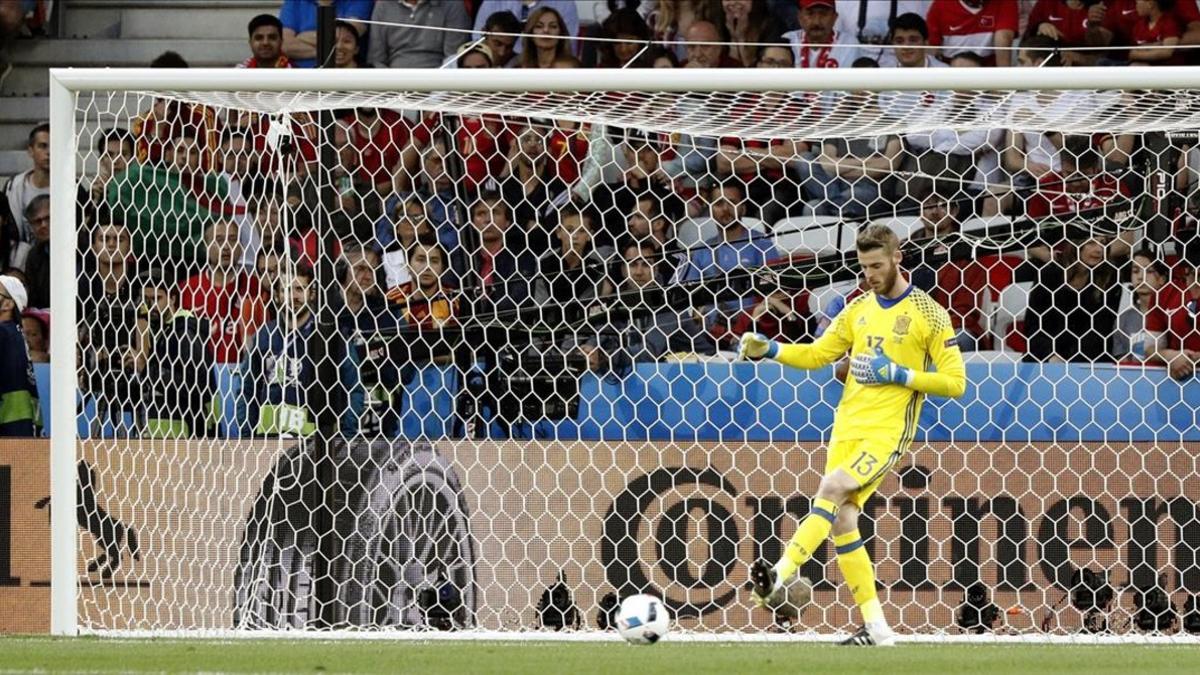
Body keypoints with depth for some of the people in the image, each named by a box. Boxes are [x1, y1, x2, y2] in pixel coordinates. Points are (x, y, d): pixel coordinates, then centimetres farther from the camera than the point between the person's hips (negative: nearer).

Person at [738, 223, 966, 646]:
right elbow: (818, 354, 20)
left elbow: (955, 382, -6)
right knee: (842, 521, 0)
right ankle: (876, 629, 6)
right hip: (848, 427, 7)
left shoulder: (929, 315, -4)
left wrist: (898, 374, -15)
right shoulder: (858, 309, 13)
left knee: (831, 488, -26)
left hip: (888, 432, -7)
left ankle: (780, 577, -34)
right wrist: (769, 349, 4)